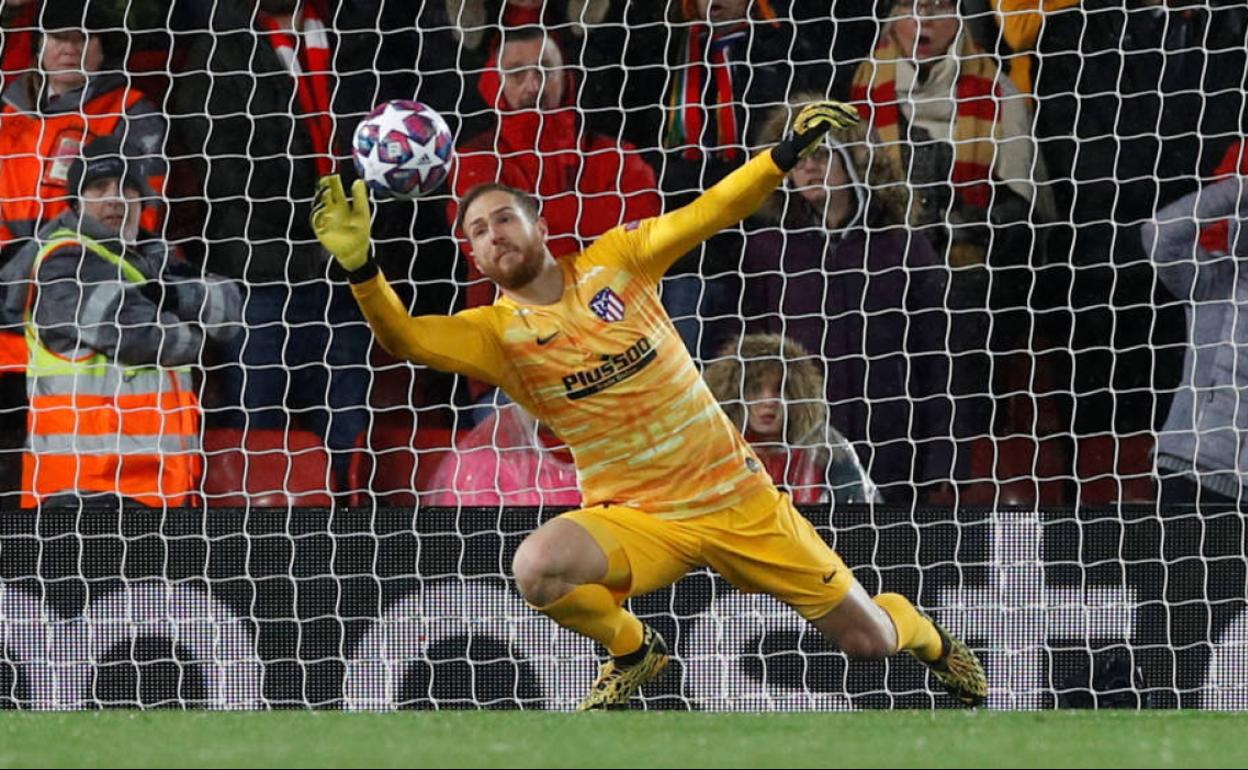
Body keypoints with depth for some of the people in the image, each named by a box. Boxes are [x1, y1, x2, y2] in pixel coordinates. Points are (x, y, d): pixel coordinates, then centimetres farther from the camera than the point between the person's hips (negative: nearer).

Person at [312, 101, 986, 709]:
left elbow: (710, 212, -4)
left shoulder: (613, 261, -2)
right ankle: (631, 652, -1)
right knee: (537, 567, -33)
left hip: (740, 500, 1)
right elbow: (404, 339, -23)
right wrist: (360, 266, -39)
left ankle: (920, 632, 45)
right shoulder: (497, 333, -7)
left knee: (867, 640, 4)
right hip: (638, 520, -1)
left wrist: (789, 151, -17)